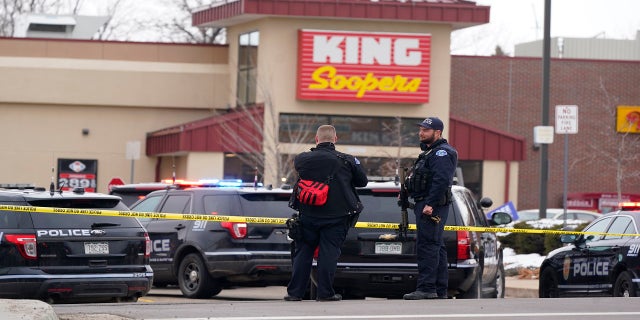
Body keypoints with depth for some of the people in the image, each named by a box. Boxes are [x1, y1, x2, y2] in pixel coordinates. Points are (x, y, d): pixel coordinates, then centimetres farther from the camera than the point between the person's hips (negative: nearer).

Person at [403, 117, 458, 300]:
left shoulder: (442, 153, -12)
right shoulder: (430, 152, 22)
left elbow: (441, 180, -23)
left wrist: (430, 204, -28)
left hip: (431, 207, -11)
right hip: (427, 205, 11)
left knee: (427, 246, -14)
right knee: (435, 247, 12)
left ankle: (426, 288, -17)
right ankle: (440, 290, 15)